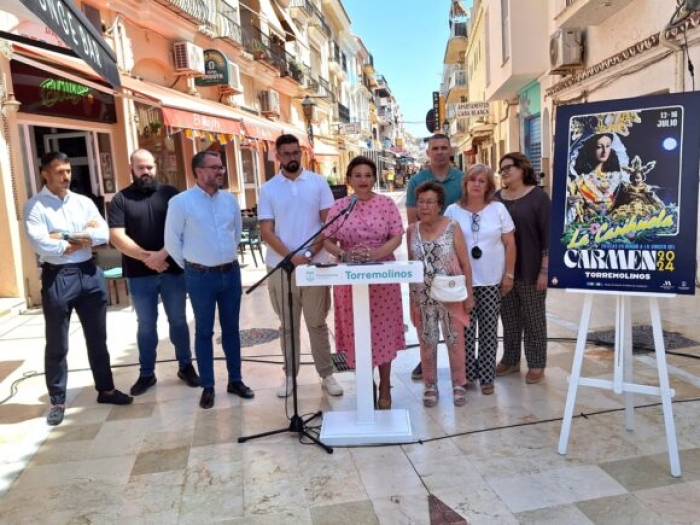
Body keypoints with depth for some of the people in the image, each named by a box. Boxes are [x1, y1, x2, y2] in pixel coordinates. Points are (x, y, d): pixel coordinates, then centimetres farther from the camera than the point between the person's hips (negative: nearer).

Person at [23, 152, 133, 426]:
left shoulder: (84, 202, 8)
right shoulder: (35, 206, -5)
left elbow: (103, 234, -5)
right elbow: (42, 245, -19)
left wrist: (65, 236, -14)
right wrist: (84, 238, -8)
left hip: (90, 273, 4)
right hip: (57, 278, -4)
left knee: (97, 338, 15)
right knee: (57, 345, 8)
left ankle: (106, 389, 30)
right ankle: (57, 401, 23)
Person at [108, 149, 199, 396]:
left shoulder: (170, 193, 3)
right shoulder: (121, 199, 2)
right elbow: (117, 237, -7)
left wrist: (163, 254, -17)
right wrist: (146, 256, -17)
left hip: (173, 269, 0)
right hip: (139, 274, 0)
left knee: (178, 320, 11)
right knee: (146, 325, 11)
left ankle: (186, 366, 25)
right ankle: (146, 373, 23)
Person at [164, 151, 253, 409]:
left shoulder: (230, 199, 4)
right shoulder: (180, 202, -10)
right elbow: (172, 241, -4)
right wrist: (191, 267, 3)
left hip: (231, 272, 4)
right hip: (201, 276, -4)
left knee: (231, 328, 12)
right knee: (204, 331, 7)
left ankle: (235, 380, 25)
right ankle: (207, 387, 18)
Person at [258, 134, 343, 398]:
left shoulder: (318, 182, 2)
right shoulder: (268, 189, 3)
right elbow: (266, 231, -2)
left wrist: (309, 253, -12)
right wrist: (291, 257, -15)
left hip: (315, 264, -1)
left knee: (317, 323, 8)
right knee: (287, 325, 11)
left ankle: (326, 374, 18)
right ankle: (290, 374, 23)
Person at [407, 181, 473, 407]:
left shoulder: (452, 227, -8)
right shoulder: (412, 231, 1)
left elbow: (465, 263, -4)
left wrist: (469, 294, -5)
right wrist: (412, 296, 10)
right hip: (422, 297, 2)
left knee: (455, 340, 9)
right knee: (427, 342, 10)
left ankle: (459, 384, 26)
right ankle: (430, 385, 26)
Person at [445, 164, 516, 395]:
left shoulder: (498, 209, 1)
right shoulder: (453, 211, 0)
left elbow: (510, 243, 3)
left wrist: (509, 274, -1)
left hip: (491, 280, 0)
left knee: (489, 330, 6)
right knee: (465, 330, 4)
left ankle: (486, 377, 19)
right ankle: (467, 374, 20)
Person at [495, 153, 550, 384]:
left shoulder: (538, 196, -6)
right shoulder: (497, 198, 7)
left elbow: (547, 234, -9)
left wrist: (544, 269, -13)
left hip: (530, 270, -4)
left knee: (534, 318, 6)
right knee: (509, 317, 12)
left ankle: (536, 364, 17)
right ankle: (510, 360, 25)